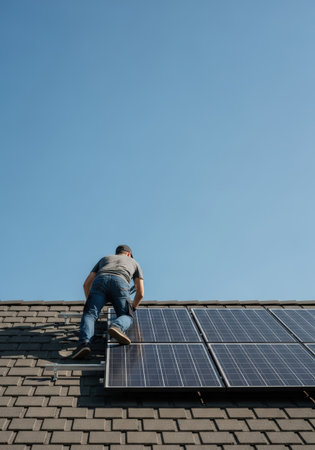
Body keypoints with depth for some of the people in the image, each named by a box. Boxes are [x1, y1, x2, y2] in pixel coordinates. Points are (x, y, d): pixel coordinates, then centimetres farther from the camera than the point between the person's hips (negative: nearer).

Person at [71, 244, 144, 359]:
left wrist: (91, 305, 47)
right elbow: (140, 293, 32)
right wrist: (132, 308, 49)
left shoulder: (104, 259, 44)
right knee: (126, 317, 5)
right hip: (120, 283, -1)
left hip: (100, 282, 1)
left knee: (89, 314, -6)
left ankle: (84, 342, -34)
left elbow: (86, 284, 36)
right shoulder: (134, 262, 40)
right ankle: (117, 327, -30)